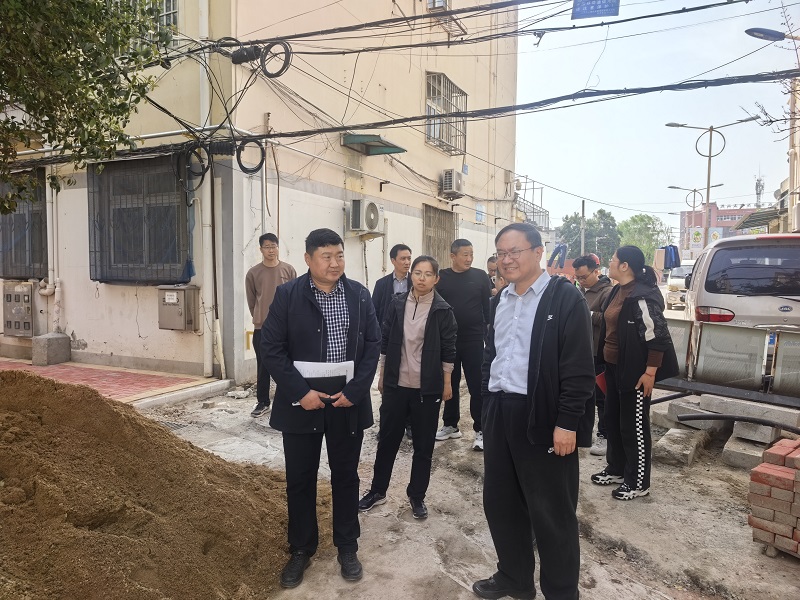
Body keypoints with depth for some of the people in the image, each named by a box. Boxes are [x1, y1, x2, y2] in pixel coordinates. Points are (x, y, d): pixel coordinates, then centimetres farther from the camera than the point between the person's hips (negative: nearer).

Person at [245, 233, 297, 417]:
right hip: (261, 327, 0)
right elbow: (251, 301, 9)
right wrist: (259, 318, 12)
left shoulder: (289, 270, 0)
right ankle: (262, 402, 18)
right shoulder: (253, 273, 0)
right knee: (263, 366, 6)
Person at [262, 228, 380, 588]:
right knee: (300, 479, 11)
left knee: (346, 476, 14)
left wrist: (355, 390, -10)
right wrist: (301, 392, -15)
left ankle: (347, 547, 33)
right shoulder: (288, 295, -7)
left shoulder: (359, 294, 1)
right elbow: (271, 347, -8)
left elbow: (373, 344, 1)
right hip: (302, 403, -1)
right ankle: (301, 550, 32)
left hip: (348, 402, 2)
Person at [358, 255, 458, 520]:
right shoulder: (397, 304, 0)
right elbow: (385, 342, 6)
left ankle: (417, 495, 27)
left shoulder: (442, 310, -6)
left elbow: (448, 350, -2)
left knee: (424, 444, 10)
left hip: (427, 388, -2)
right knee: (387, 439, 13)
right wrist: (382, 376, 7)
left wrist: (447, 383, -1)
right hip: (396, 384, 2)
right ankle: (377, 490, 30)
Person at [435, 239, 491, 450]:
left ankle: (480, 430, 12)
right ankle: (450, 425, 26)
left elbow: (488, 307, 2)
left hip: (473, 340, -1)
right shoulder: (441, 277, 2)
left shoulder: (480, 276, 1)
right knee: (450, 384, 13)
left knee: (477, 386, 2)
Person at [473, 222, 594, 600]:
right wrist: (488, 406, 14)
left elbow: (578, 368, -13)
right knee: (500, 503, 16)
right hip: (499, 413, 7)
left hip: (542, 417, -7)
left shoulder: (564, 297, -9)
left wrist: (567, 423, -17)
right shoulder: (500, 300, 13)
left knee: (551, 513, 7)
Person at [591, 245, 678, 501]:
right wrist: (606, 364, 19)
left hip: (634, 371, -10)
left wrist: (650, 372, -21)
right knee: (612, 420, 18)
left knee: (634, 426, 3)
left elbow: (657, 336, -22)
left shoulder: (642, 295, -20)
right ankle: (616, 469, 34)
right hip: (614, 367, 10)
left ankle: (638, 482, 17)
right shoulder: (617, 291, 10)